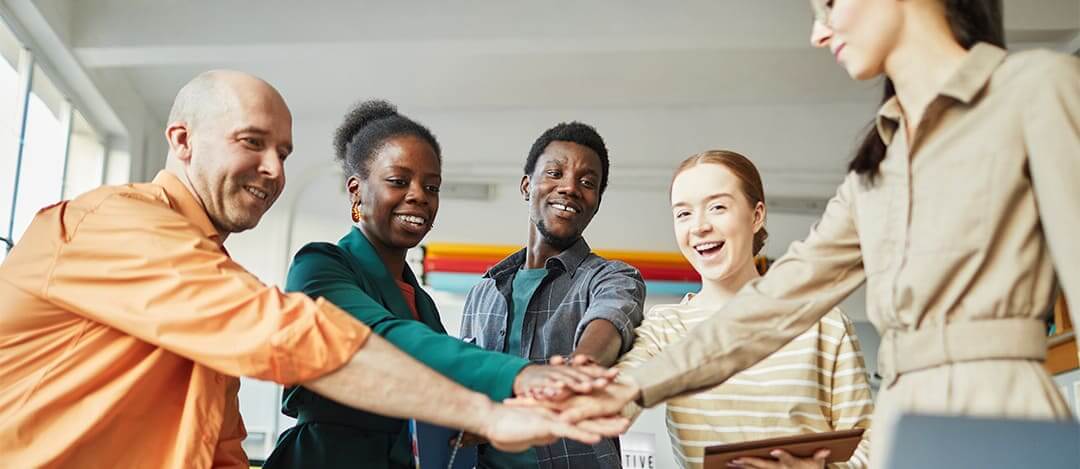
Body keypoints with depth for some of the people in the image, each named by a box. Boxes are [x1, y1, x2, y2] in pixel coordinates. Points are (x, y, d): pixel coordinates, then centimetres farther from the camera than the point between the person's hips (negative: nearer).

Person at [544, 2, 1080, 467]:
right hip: (900, 421, 6)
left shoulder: (1037, 85, 0)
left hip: (999, 411, -5)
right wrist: (634, 387, 7)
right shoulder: (876, 165, 17)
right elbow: (778, 299, 13)